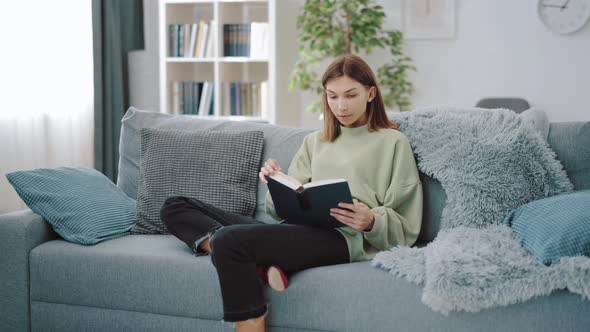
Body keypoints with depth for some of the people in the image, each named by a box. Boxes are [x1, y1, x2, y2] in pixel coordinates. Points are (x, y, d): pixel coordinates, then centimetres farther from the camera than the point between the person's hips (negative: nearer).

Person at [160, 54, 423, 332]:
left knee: (230, 240, -32)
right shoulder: (314, 141, 25)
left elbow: (406, 228, 4)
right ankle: (259, 261, -20)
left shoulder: (393, 142, 9)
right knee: (175, 208, 0)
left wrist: (372, 222, -18)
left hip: (345, 237, -7)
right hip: (299, 231, 7)